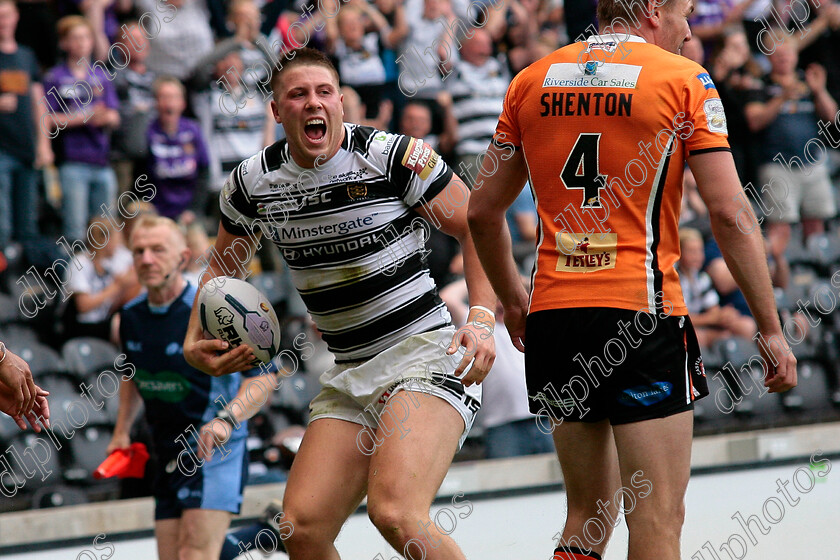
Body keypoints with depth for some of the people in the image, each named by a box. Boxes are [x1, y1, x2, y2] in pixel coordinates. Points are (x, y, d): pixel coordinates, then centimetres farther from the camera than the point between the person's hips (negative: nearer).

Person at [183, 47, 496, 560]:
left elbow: (477, 229, -2)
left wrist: (483, 319, -15)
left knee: (394, 512, -27)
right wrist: (195, 342, 8)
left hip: (427, 351, -6)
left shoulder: (395, 156, -9)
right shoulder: (253, 184, 5)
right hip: (350, 377, 6)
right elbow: (221, 267, 23)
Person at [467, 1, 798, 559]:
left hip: (552, 316, 5)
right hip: (642, 311, -5)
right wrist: (771, 329, -2)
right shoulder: (684, 80, -1)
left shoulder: (531, 81, 12)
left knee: (589, 514, 17)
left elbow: (483, 212, 16)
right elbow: (730, 213, -7)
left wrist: (512, 299, 31)